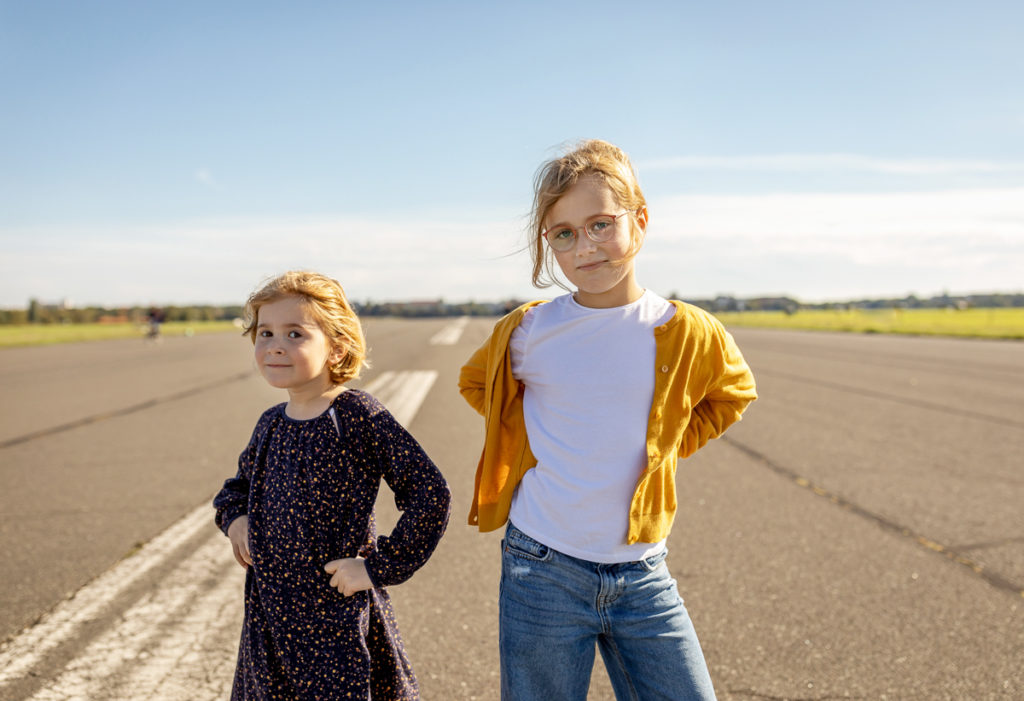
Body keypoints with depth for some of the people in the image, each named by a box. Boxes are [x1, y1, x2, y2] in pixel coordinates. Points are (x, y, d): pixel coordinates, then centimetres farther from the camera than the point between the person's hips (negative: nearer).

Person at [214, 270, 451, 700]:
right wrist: (234, 515, 3)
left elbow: (430, 495, -19)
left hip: (338, 616, -6)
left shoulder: (358, 416, -16)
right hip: (269, 613, 6)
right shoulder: (271, 424, 3)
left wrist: (379, 565, -16)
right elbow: (241, 482, 24)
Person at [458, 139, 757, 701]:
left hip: (643, 575, 1)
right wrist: (529, 439, 5)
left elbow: (731, 394, 17)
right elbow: (476, 382, 17)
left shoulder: (685, 333, -5)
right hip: (543, 570, -1)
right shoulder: (527, 332, -6)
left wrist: (667, 446, 5)